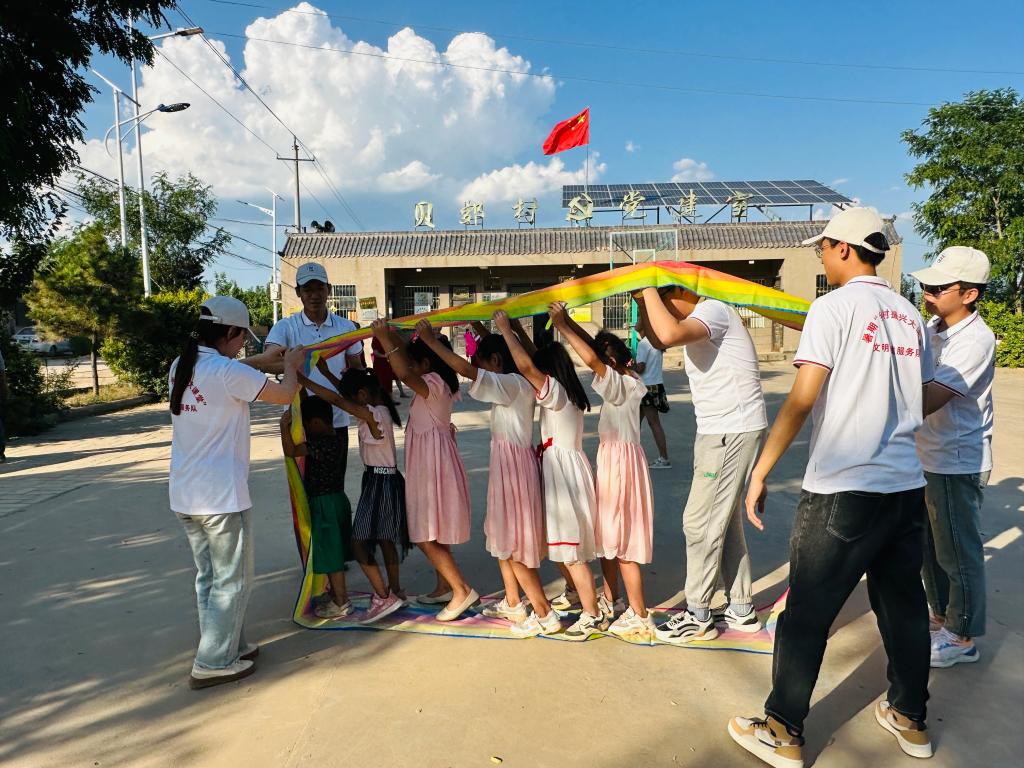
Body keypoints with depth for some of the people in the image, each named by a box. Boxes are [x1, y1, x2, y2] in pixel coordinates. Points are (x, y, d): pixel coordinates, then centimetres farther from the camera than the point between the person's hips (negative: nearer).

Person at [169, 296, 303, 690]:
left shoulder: (180, 367, 6)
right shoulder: (230, 373, -19)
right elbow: (285, 394, -10)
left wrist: (260, 360, 26)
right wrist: (290, 366, 10)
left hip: (184, 495, 9)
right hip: (222, 496, -8)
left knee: (208, 577, 19)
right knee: (231, 581, 6)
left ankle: (228, 646, 32)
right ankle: (213, 664, 15)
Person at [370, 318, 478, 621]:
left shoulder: (434, 383, -17)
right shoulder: (436, 383, 12)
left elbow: (404, 374, -38)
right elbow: (408, 366, 23)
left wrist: (386, 339, -31)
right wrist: (390, 336, 11)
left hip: (434, 464, -10)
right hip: (430, 463, 10)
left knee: (426, 536, -7)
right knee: (432, 534, 17)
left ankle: (462, 591, -1)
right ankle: (444, 587, 28)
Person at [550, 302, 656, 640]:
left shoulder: (621, 384, -17)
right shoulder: (627, 380, 7)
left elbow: (591, 358, -34)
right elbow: (594, 346, 14)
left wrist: (562, 326, -26)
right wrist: (568, 321, 8)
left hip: (622, 461, -10)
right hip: (611, 457, 10)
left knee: (621, 538, -3)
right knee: (606, 532, 17)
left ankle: (640, 616, 6)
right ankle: (609, 600, 31)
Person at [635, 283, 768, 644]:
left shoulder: (713, 310, -15)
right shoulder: (699, 318, 15)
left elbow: (669, 335, -34)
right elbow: (659, 339, 23)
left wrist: (648, 289, -20)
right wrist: (643, 301, 10)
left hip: (733, 433, -10)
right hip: (722, 431, 10)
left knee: (700, 522, -4)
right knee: (725, 522, 16)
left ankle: (698, 617, 9)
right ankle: (742, 610, 28)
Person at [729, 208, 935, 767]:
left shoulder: (834, 307, -9)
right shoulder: (909, 316, 11)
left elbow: (801, 400, -16)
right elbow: (921, 400, 18)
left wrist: (760, 472, -12)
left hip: (842, 490, -7)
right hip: (907, 487, 8)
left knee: (807, 616, 3)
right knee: (903, 607, 19)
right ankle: (911, 721, 35)